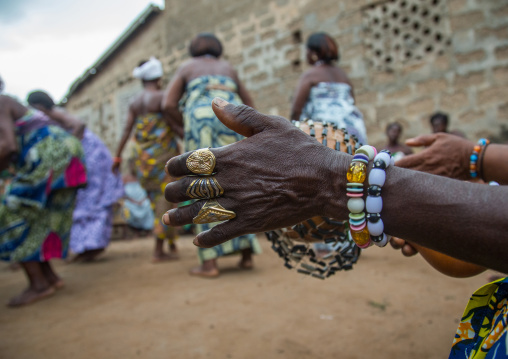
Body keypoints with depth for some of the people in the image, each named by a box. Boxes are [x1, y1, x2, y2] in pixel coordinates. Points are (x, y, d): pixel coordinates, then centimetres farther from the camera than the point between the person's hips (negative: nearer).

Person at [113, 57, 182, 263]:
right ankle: (158, 250, -3)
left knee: (158, 199, 11)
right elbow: (175, 126, -12)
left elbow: (127, 130, 8)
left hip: (143, 155, 7)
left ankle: (172, 245, 14)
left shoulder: (134, 103, 12)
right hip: (163, 153, -7)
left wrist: (118, 156, 10)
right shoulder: (161, 97, -7)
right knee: (166, 198, -3)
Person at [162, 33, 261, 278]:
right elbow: (250, 107, 30)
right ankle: (247, 254, 2)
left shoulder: (185, 68, 24)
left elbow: (168, 104, 10)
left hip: (201, 120, -2)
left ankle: (209, 262, -10)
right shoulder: (228, 68, 32)